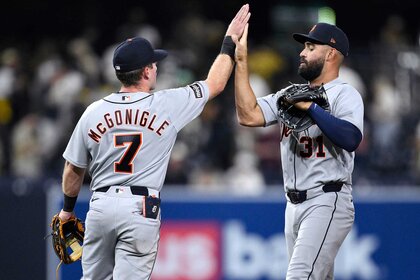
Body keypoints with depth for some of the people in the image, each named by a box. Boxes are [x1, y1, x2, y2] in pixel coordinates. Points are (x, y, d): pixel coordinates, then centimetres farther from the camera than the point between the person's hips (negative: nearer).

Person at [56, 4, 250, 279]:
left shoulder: (93, 112, 3)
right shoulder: (167, 105, -5)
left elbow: (74, 169, 12)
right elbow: (215, 84, 10)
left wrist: (68, 208, 28)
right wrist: (230, 42, 23)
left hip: (101, 205, 3)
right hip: (141, 210, -3)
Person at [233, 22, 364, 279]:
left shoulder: (345, 94, -6)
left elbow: (351, 139, -24)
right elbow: (249, 115, 4)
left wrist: (311, 107, -21)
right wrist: (241, 62, 1)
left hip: (328, 203, -8)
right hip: (295, 205, 8)